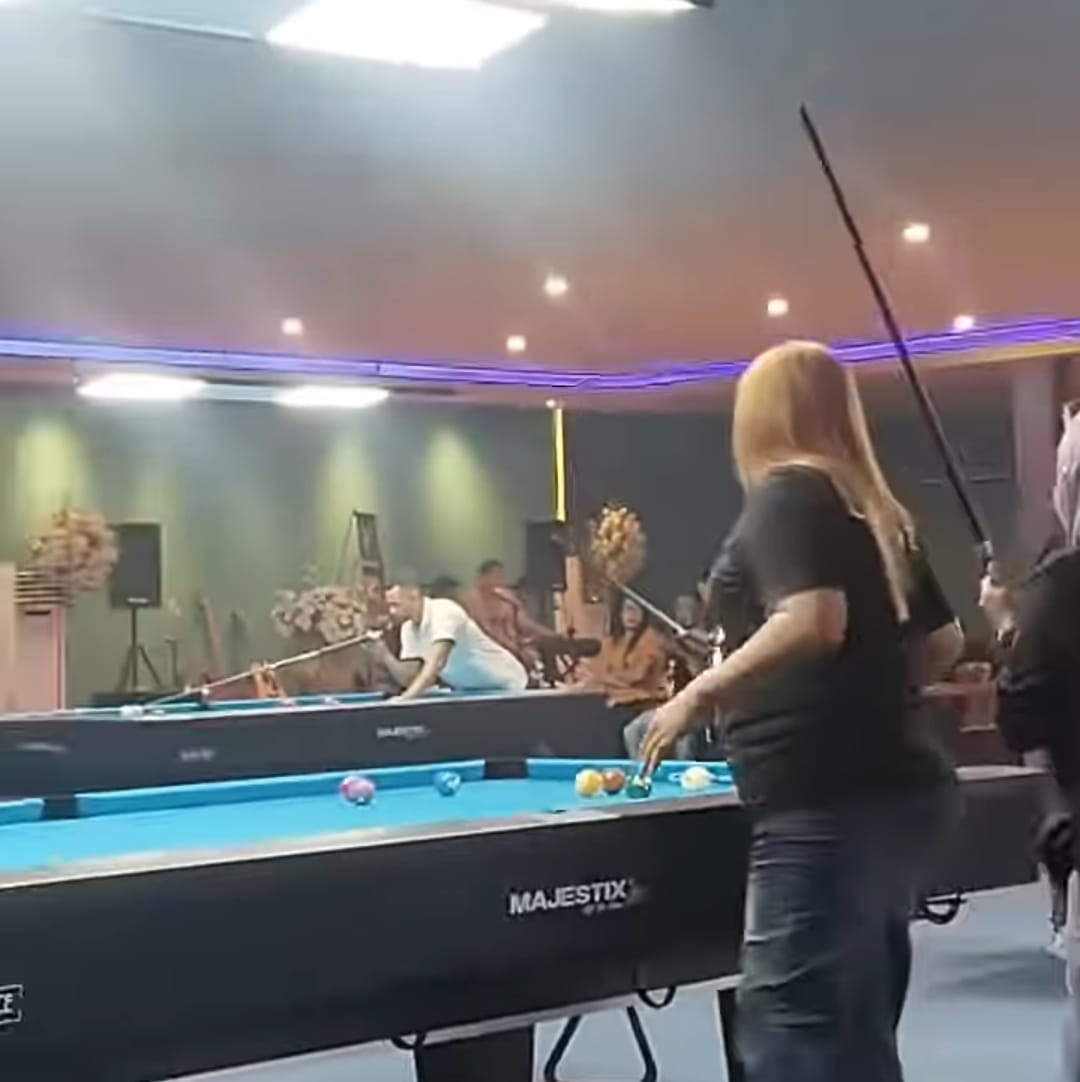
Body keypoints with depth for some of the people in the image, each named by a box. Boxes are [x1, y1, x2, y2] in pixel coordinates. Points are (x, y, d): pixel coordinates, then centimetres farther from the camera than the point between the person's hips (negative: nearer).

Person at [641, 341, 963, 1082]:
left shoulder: (785, 493, -7)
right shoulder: (877, 510, 17)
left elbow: (813, 620, -22)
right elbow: (944, 643, 21)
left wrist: (700, 694, -14)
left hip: (828, 802, -10)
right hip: (897, 787, 10)